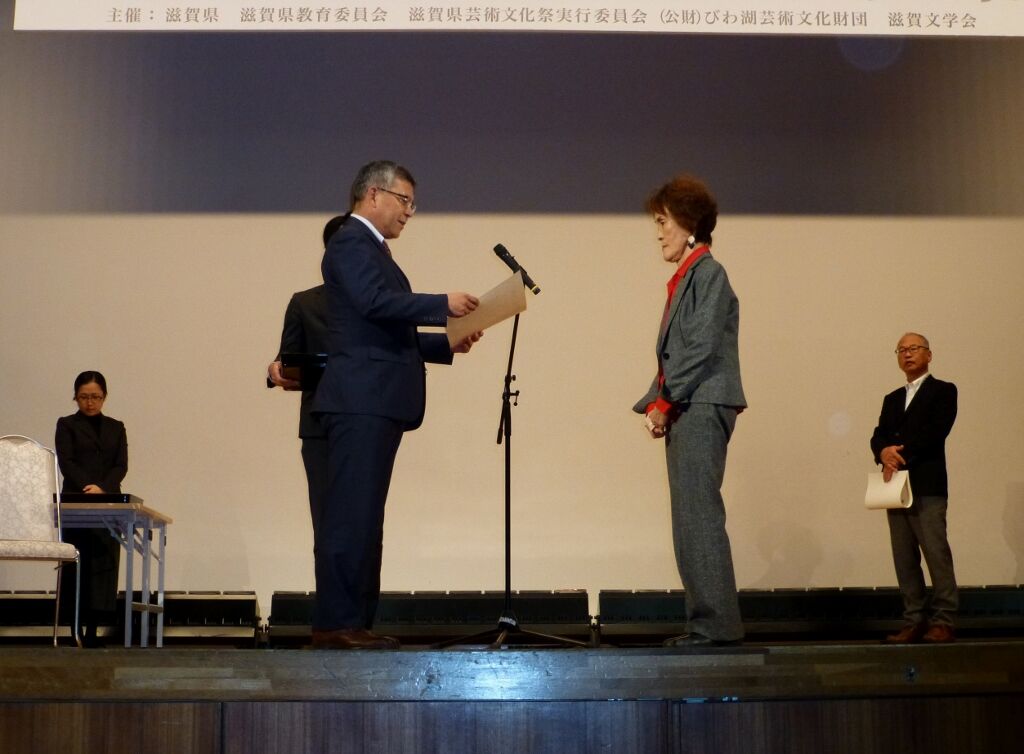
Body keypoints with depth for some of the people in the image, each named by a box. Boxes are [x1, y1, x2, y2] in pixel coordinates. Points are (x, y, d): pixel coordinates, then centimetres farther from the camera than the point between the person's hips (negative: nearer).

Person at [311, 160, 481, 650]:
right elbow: (375, 301, -21)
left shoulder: (370, 247, 25)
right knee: (351, 515, -10)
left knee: (362, 517, 9)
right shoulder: (351, 243, -5)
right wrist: (443, 304, -17)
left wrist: (447, 344, 18)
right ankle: (336, 624, -8)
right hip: (361, 401, -10)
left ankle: (355, 622, 13)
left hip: (376, 404, 10)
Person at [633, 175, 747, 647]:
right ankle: (706, 624, 14)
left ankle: (717, 625, -6)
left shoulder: (708, 273, -6)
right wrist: (655, 405, 6)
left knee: (699, 516, -10)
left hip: (701, 409, -9)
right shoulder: (684, 279, 20)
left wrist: (664, 402, -10)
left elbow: (701, 348, -14)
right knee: (690, 520, 9)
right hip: (683, 413, 9)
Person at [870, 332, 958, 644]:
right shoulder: (892, 399, 24)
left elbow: (935, 431, -9)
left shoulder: (943, 391, 6)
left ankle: (943, 621, -7)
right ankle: (914, 621, 5)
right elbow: (878, 436, 12)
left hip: (928, 486, -6)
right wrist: (884, 453, -11)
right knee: (904, 559, 3)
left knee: (936, 554, -9)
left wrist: (901, 455, -13)